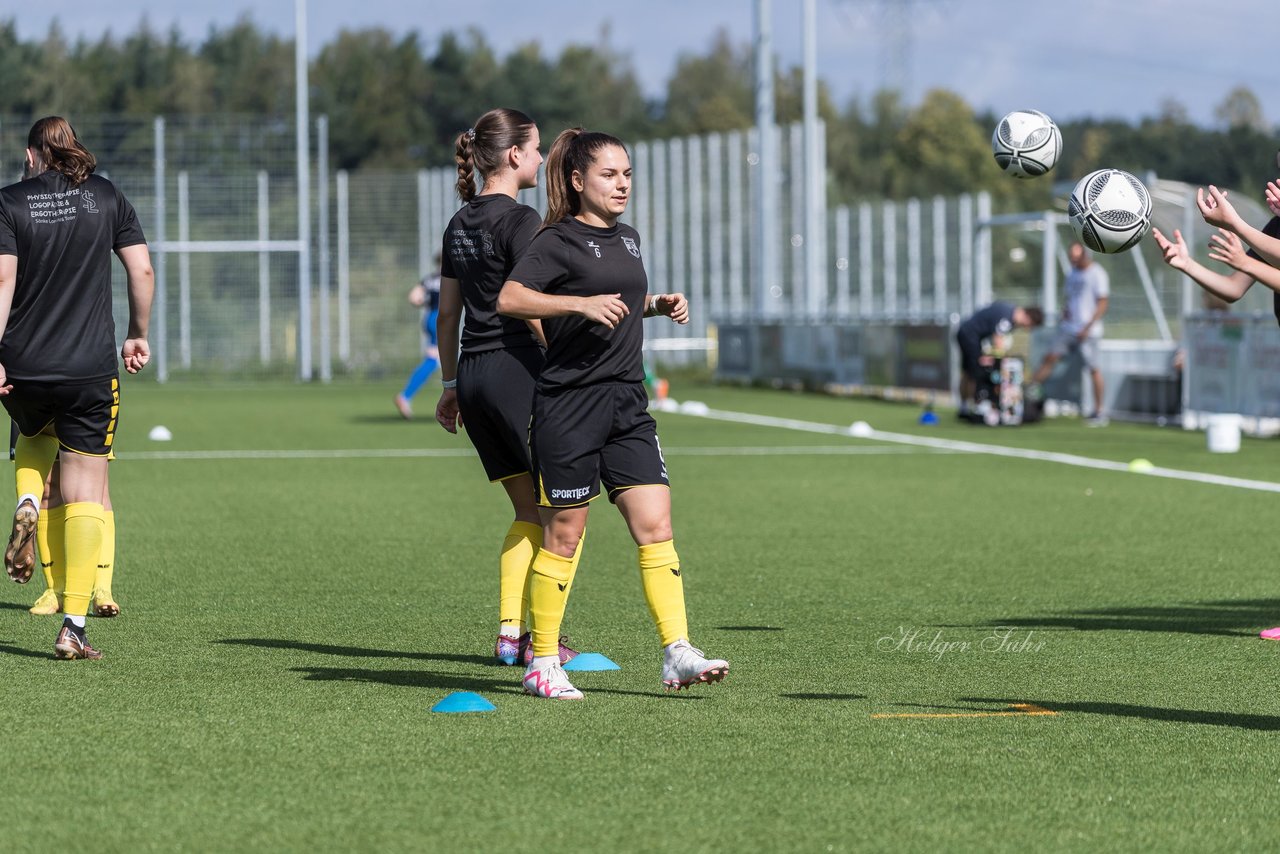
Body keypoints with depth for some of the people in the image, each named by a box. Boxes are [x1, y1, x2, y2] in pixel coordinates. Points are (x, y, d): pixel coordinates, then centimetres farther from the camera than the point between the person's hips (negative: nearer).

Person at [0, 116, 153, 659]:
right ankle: (73, 626, -4)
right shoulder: (106, 197, 4)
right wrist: (138, 334, 16)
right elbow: (142, 270, 3)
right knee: (86, 493, 3)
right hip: (90, 369, 0)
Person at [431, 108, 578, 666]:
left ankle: (509, 633, 8)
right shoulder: (518, 220, -11)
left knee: (530, 511, 14)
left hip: (472, 375, 8)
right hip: (516, 368, -8)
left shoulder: (460, 223, 14)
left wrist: (451, 385, 25)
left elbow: (448, 313, 19)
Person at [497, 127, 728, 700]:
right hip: (568, 404, -7)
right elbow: (509, 298, -20)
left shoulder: (627, 239, 16)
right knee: (564, 535, 0)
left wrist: (659, 305, 14)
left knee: (655, 528, -4)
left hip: (627, 404, 7)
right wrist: (583, 303, -27)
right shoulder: (559, 240, -8)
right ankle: (542, 663, 10)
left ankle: (677, 653, -7)